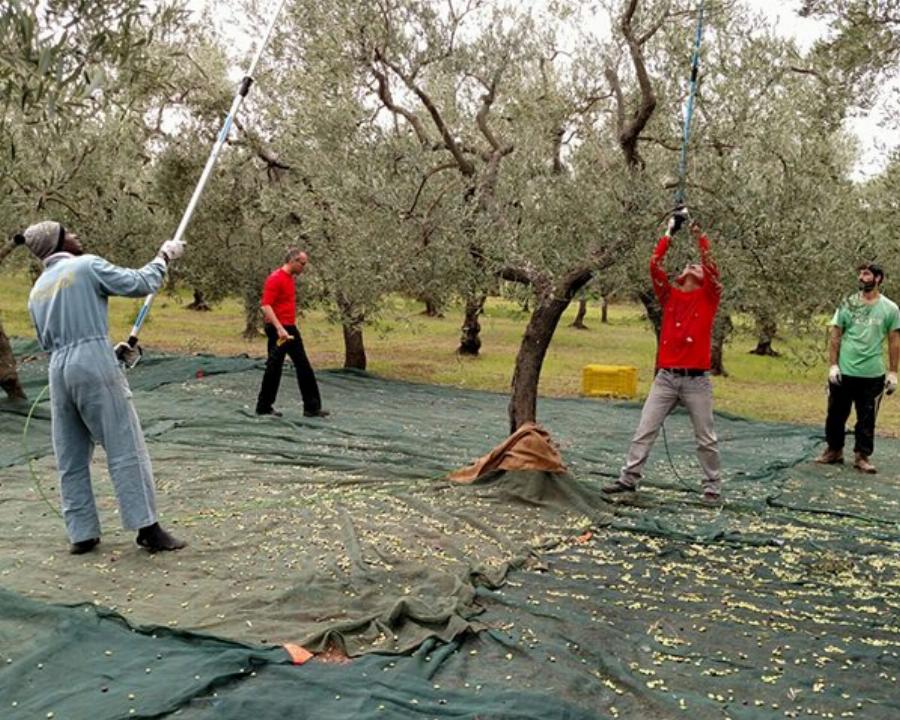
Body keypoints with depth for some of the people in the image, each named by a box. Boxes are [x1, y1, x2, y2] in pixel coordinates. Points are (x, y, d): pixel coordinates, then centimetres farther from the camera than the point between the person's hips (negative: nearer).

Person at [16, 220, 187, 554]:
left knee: (70, 458, 10)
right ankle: (147, 528, -3)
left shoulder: (37, 290, 19)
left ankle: (81, 533, 13)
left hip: (59, 369, 7)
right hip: (94, 362, -7)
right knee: (125, 448, -4)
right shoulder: (87, 265, -2)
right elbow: (139, 284, -3)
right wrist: (164, 257, 13)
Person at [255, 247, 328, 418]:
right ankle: (264, 407, 11)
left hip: (290, 329, 10)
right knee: (274, 368, -1)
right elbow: (266, 306, -23)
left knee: (304, 367, 7)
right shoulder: (275, 279, -15)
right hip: (278, 330, -10)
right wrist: (279, 328, -31)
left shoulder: (290, 278, 15)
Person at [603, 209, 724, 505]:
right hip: (665, 377, 2)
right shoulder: (669, 295, 11)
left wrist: (698, 234, -7)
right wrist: (670, 232, 2)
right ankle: (629, 478, 8)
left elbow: (712, 267, -9)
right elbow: (655, 266, 1)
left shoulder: (709, 297, 6)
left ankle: (712, 486, 15)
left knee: (706, 438, 5)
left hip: (696, 380, -2)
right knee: (644, 431, 2)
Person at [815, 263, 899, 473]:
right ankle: (834, 450, 25)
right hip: (844, 372, 1)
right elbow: (835, 337, 3)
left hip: (873, 375, -1)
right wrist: (833, 365, -6)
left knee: (867, 419, 7)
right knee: (836, 414, 10)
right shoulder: (847, 305, 1)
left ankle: (862, 456, 18)